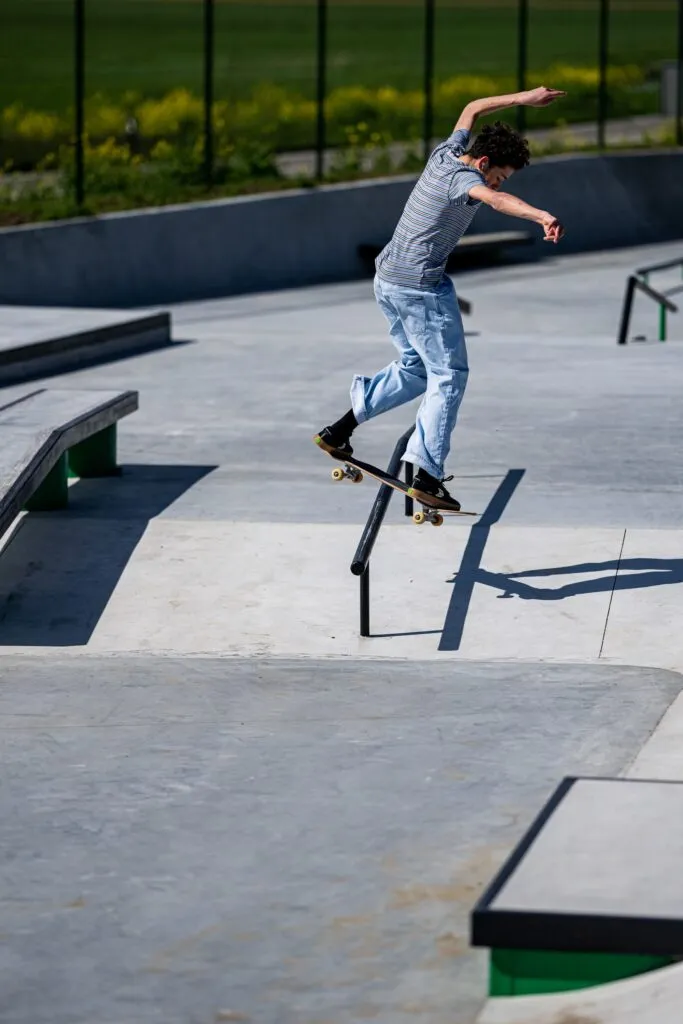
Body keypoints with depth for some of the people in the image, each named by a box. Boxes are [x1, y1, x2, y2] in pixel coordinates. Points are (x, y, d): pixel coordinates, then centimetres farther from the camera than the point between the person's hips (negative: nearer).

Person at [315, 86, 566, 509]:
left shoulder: (446, 154, 5)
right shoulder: (462, 179, -19)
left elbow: (471, 110, 24)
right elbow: (497, 199, -42)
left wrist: (523, 98, 23)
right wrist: (542, 216, -58)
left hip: (388, 281, 9)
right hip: (422, 289, -9)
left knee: (414, 369, 22)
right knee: (449, 377, -1)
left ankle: (340, 429, 17)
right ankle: (428, 475, -6)